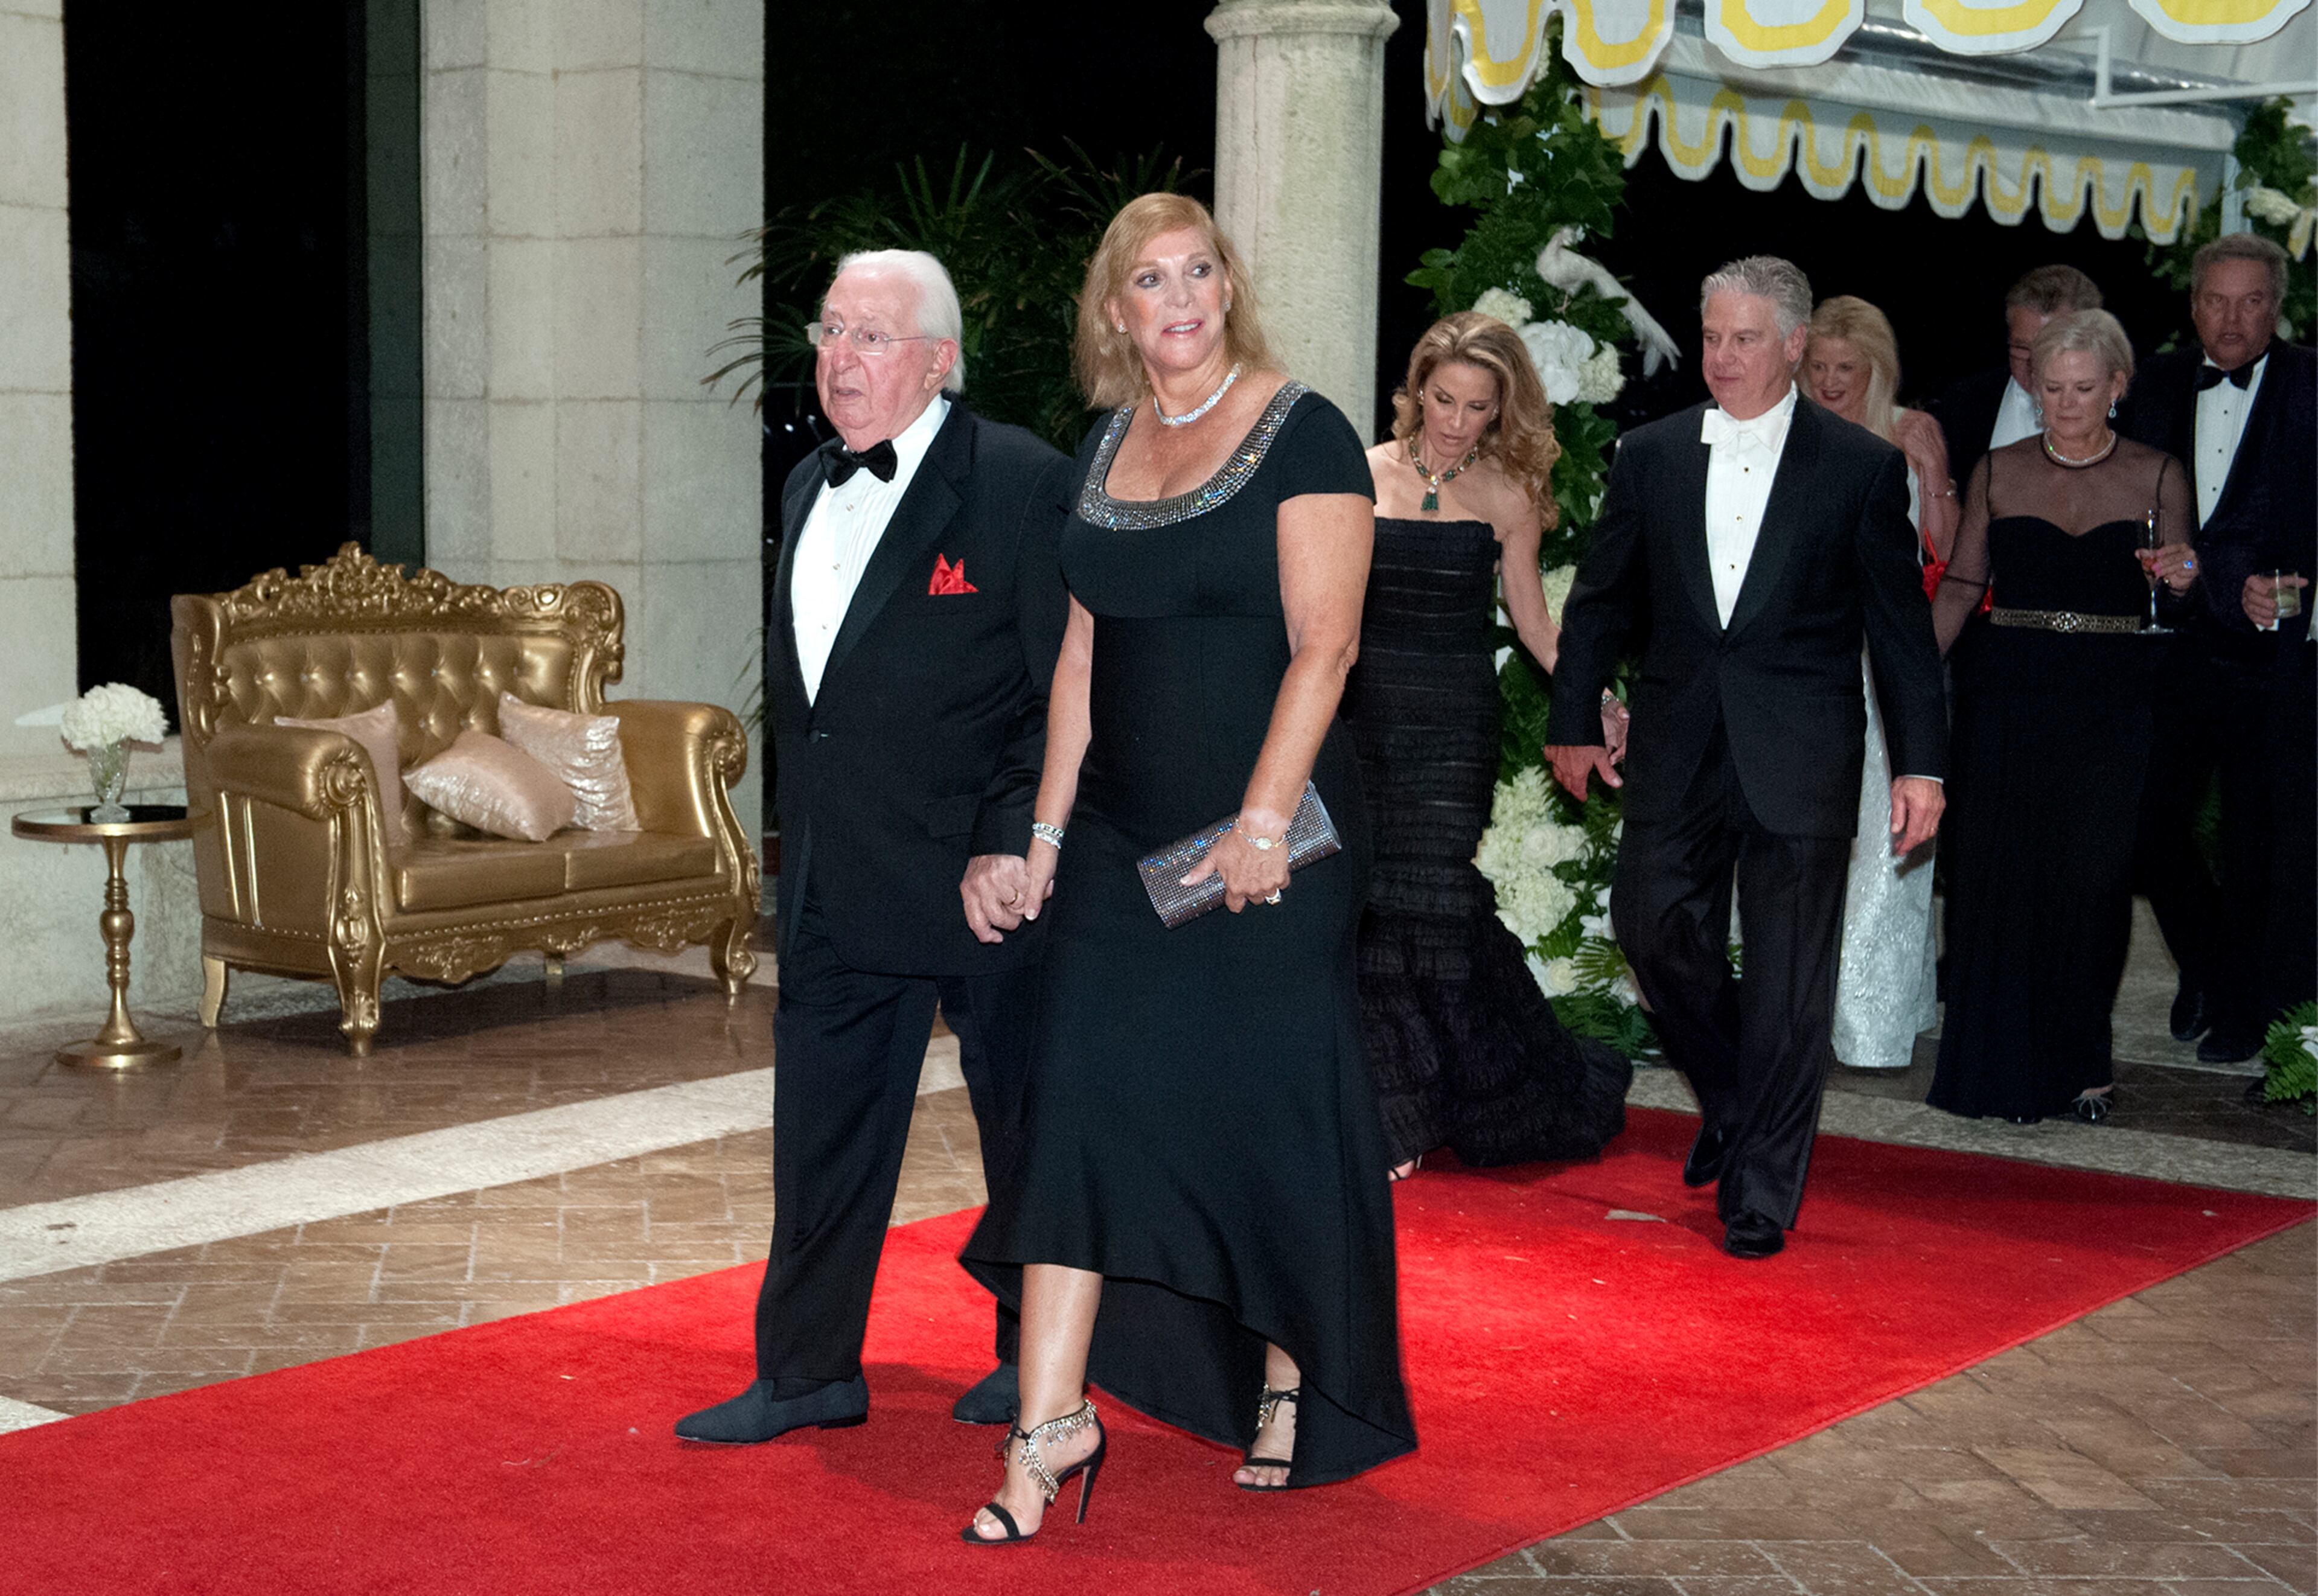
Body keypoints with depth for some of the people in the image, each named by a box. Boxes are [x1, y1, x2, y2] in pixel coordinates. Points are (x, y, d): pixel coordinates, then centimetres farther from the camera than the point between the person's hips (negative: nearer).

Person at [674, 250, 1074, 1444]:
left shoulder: (1023, 485, -11)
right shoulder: (809, 488, 12)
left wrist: (1015, 849, -20)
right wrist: (807, 834, 14)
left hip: (983, 870, -6)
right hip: (836, 882, 7)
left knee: (1023, 1120, 9)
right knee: (822, 1124, 10)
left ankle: (1037, 1354, 26)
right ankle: (808, 1370, 21)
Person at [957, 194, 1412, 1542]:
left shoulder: (1302, 434, -6)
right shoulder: (1107, 447, 12)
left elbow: (1324, 645, -13)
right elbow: (1082, 657, 14)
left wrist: (1262, 820, -20)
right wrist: (1046, 831, 9)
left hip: (1269, 833, -5)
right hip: (1126, 835, 5)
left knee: (1275, 1103, 4)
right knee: (1085, 1095, -2)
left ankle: (1291, 1383, 23)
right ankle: (1054, 1421, 0)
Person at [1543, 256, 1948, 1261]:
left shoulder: (1862, 468, 0)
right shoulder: (1650, 455, 7)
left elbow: (1900, 625, 1)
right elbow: (1600, 601, 13)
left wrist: (1919, 763, -2)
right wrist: (1574, 724, 10)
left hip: (1802, 756, -3)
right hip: (1680, 749, 3)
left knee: (1787, 980, 2)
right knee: (1653, 923, -1)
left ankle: (1761, 1191, 14)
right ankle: (1731, 1102, 27)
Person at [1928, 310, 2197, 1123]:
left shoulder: (2157, 476, 6)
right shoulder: (1998, 472, 7)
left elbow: (2177, 598, 10)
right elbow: (1961, 585, 8)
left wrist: (2180, 579, -14)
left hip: (2112, 705, -1)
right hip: (2010, 698, 1)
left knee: (2092, 881, -1)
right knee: (2000, 878, -1)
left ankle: (2079, 1063, 15)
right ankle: (2008, 1067, 9)